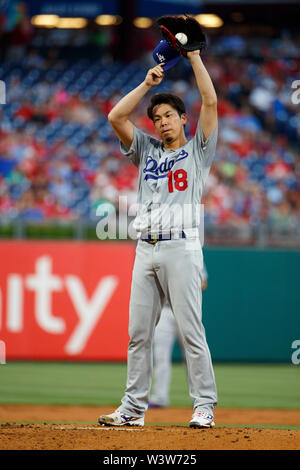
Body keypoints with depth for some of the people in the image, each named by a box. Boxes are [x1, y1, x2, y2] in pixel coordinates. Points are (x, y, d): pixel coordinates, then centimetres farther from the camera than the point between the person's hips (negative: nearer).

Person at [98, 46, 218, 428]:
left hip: (182, 249, -5)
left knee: (191, 330, -9)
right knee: (138, 332, 4)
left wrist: (194, 55, 3)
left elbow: (210, 101, 0)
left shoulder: (198, 150, 10)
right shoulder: (147, 150, 20)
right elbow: (116, 117, 11)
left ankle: (204, 406, -6)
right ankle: (133, 408, 8)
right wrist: (148, 82, 9)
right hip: (146, 250, 5)